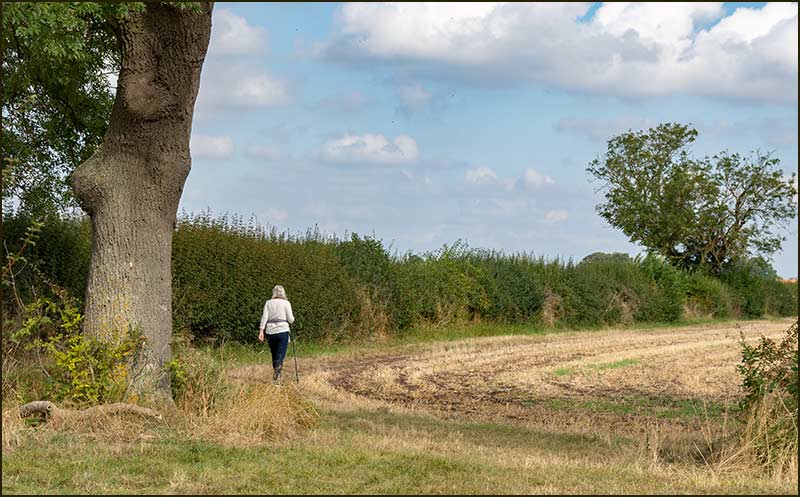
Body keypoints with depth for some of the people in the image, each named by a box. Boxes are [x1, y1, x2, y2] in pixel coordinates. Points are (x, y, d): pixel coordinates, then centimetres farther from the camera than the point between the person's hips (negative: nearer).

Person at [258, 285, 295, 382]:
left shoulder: (268, 303, 7)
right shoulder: (286, 303, 0)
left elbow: (264, 317, -1)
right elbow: (291, 319, -1)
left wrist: (261, 331, -4)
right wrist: (291, 318, 21)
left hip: (270, 332, 3)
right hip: (282, 331, -3)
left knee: (274, 355, 16)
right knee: (280, 355, -6)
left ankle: (277, 375, 21)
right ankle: (277, 371, -29)